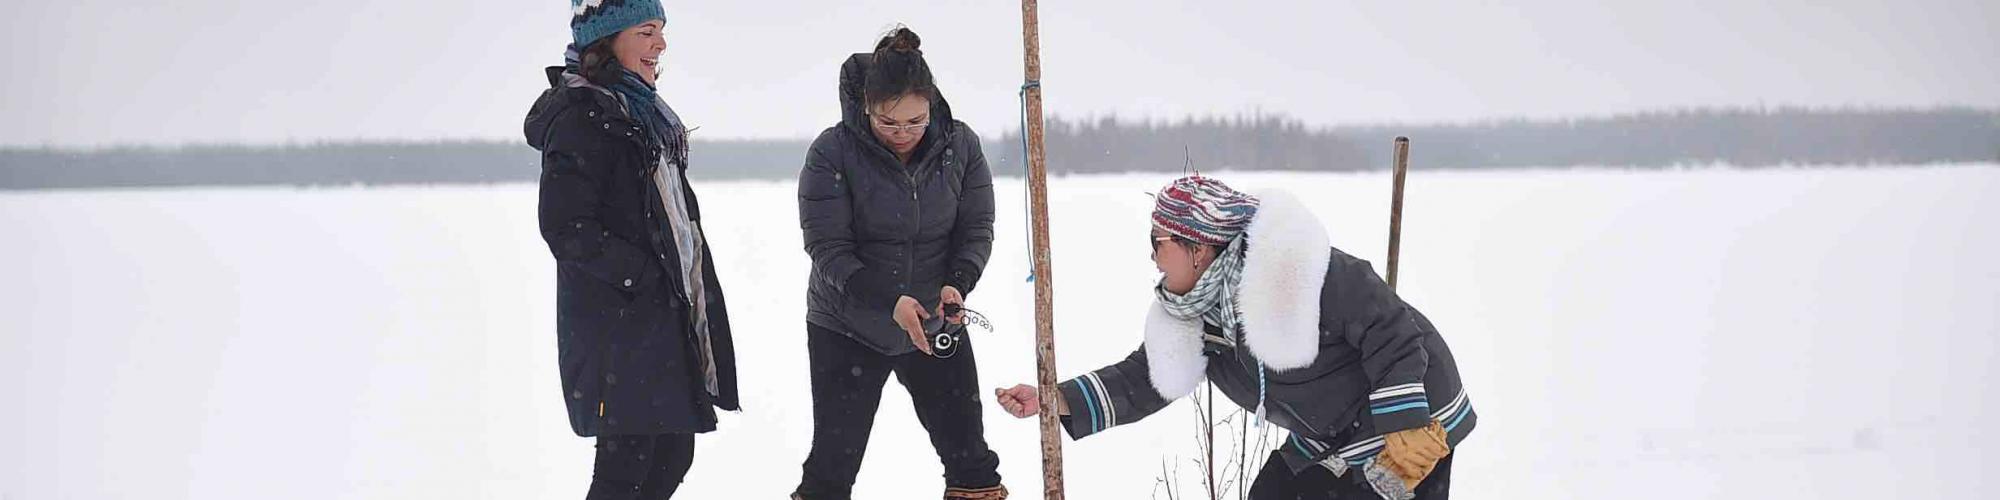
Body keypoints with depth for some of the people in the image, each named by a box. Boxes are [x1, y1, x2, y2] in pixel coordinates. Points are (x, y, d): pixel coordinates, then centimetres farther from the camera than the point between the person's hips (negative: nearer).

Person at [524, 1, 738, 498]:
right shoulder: (579, 118, -15)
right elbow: (567, 228, -21)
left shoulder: (642, 112, 15)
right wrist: (647, 275, -19)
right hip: (615, 323, -9)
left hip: (665, 320, 9)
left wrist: (689, 282, 12)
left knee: (672, 455, 13)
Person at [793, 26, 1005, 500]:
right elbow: (828, 247, -18)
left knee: (968, 452, 9)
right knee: (835, 457, 1)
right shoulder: (832, 153, -18)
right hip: (847, 328, -3)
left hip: (935, 324, 3)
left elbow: (977, 228, -2)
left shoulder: (960, 145, -8)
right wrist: (889, 300, -30)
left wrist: (957, 283, -22)